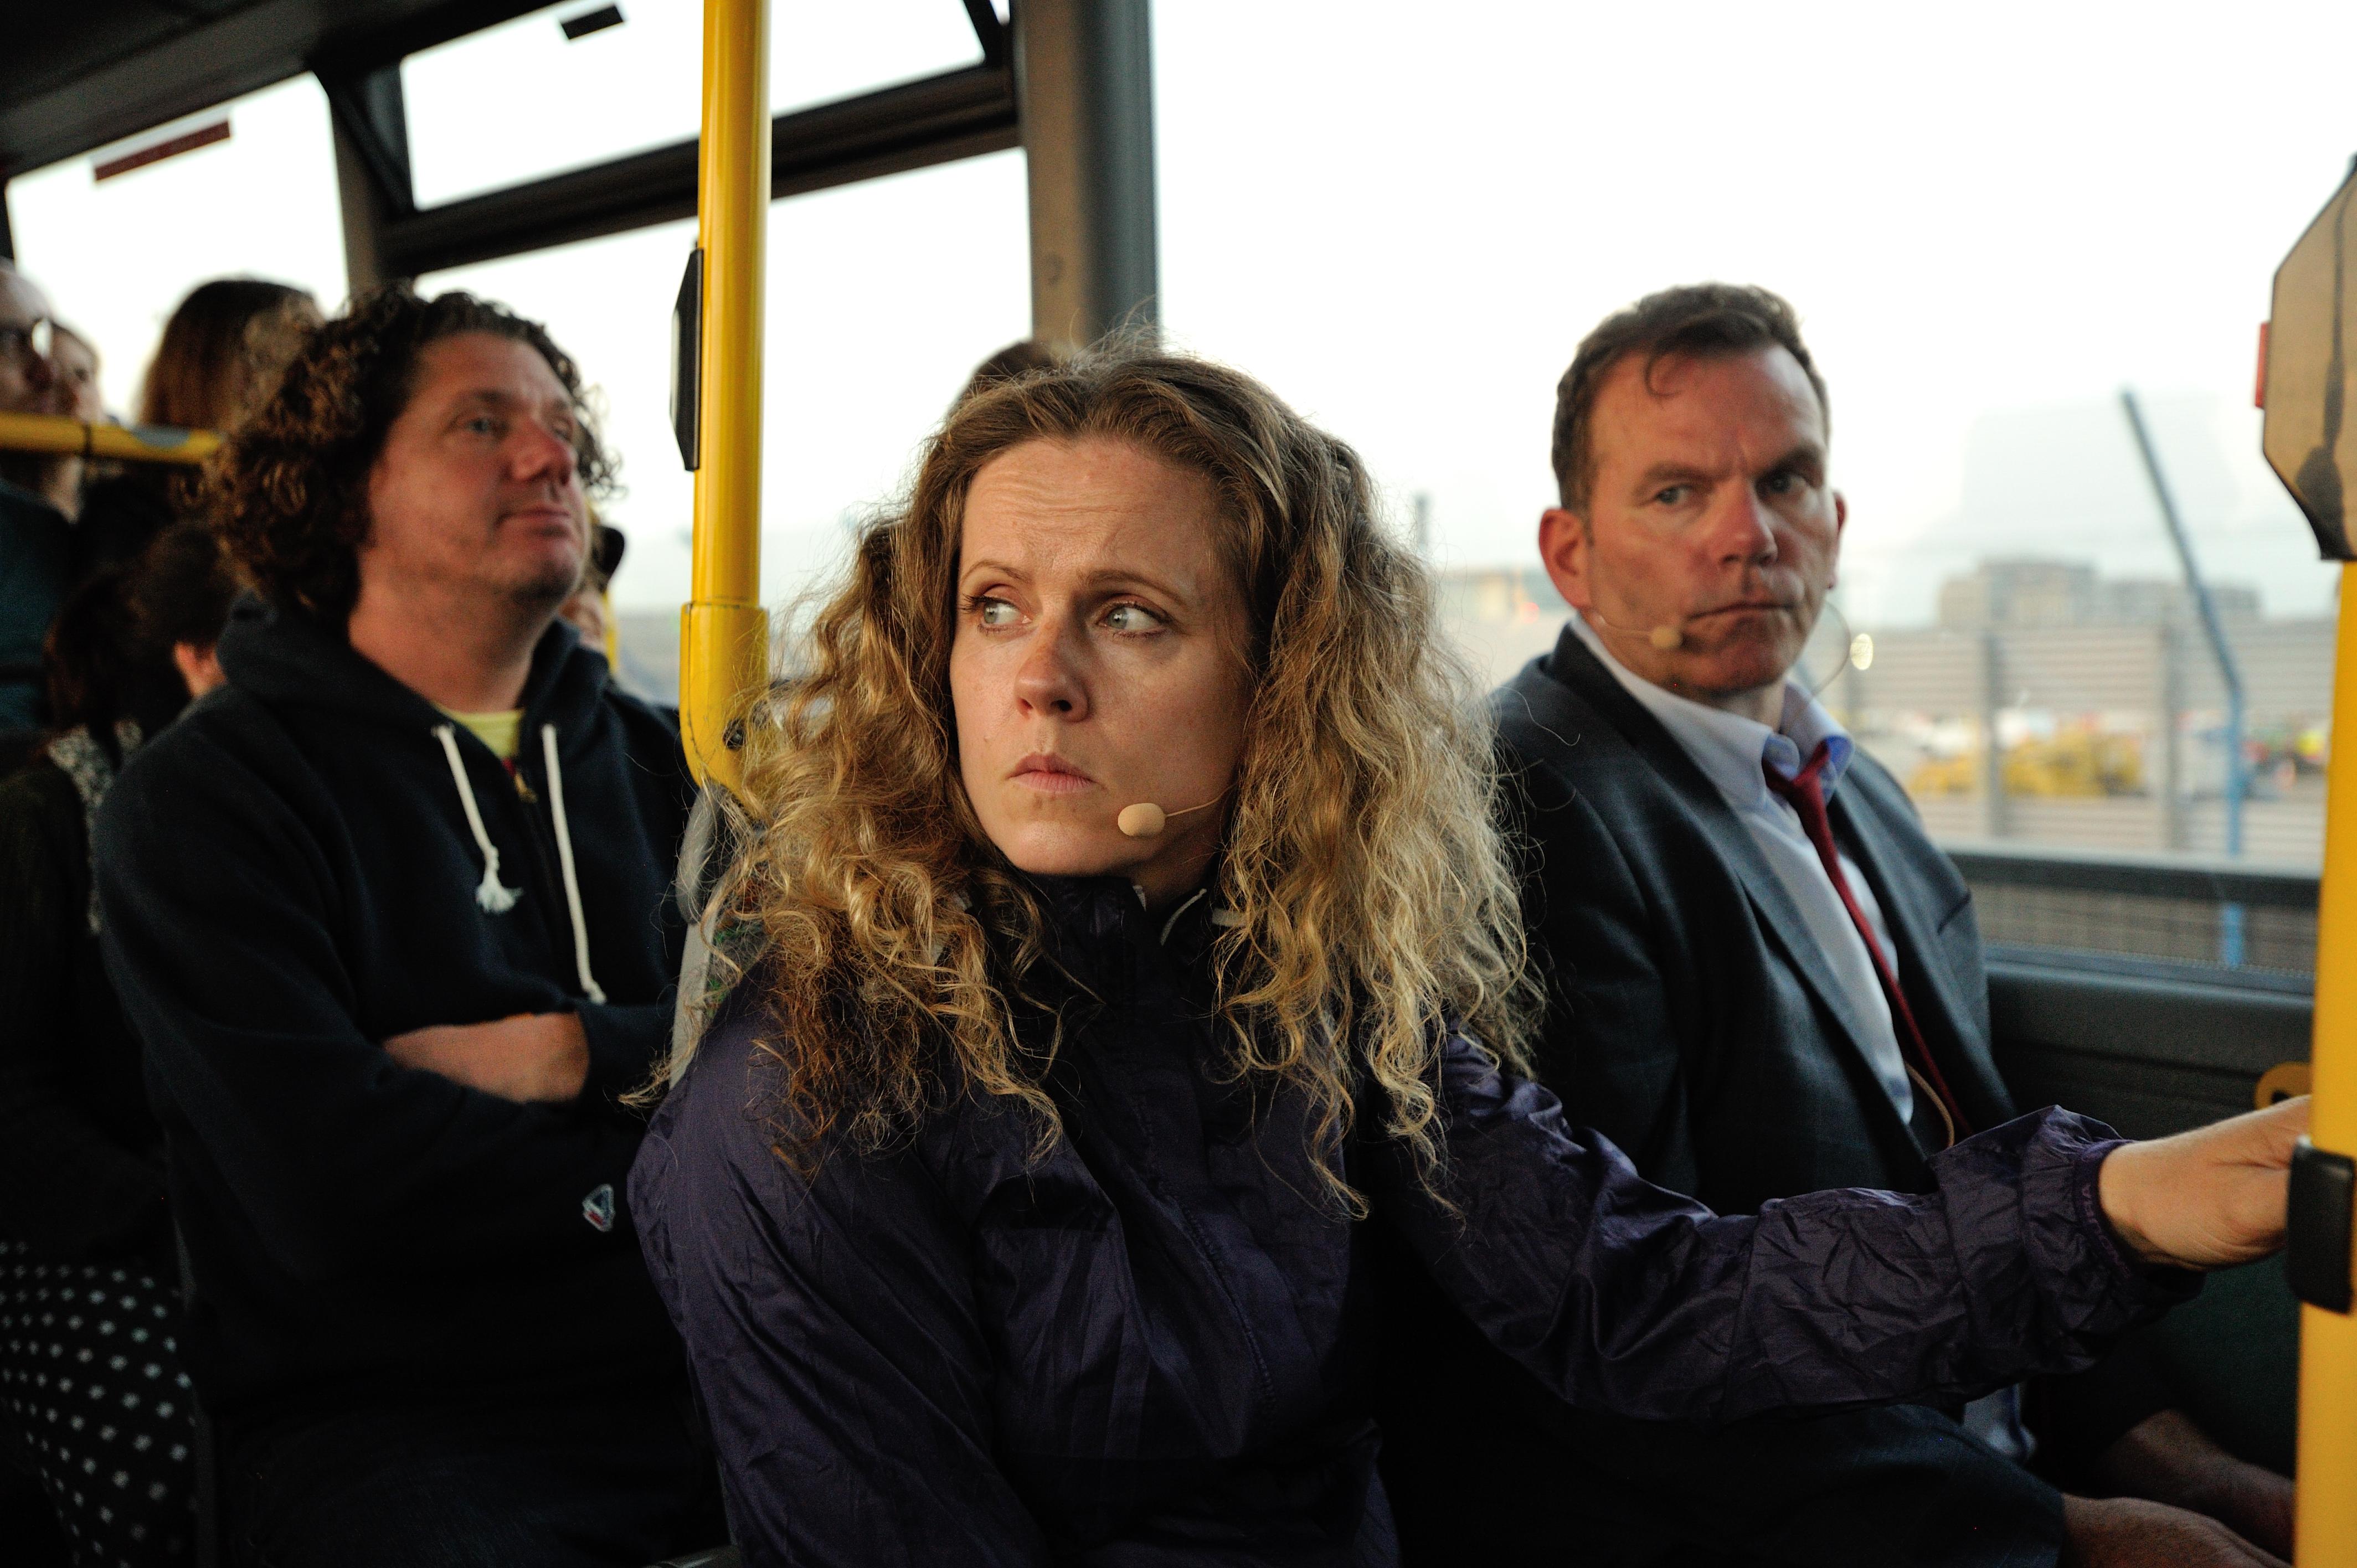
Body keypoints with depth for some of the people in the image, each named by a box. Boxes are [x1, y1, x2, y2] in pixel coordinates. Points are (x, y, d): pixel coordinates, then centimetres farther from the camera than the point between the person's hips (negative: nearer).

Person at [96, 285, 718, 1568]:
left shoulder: (653, 765, 16)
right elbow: (332, 1184, -14)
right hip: (387, 1409, -4)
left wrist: (571, 1060, -10)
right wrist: (652, 1166, -5)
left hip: (697, 1382, 4)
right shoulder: (201, 798, -1)